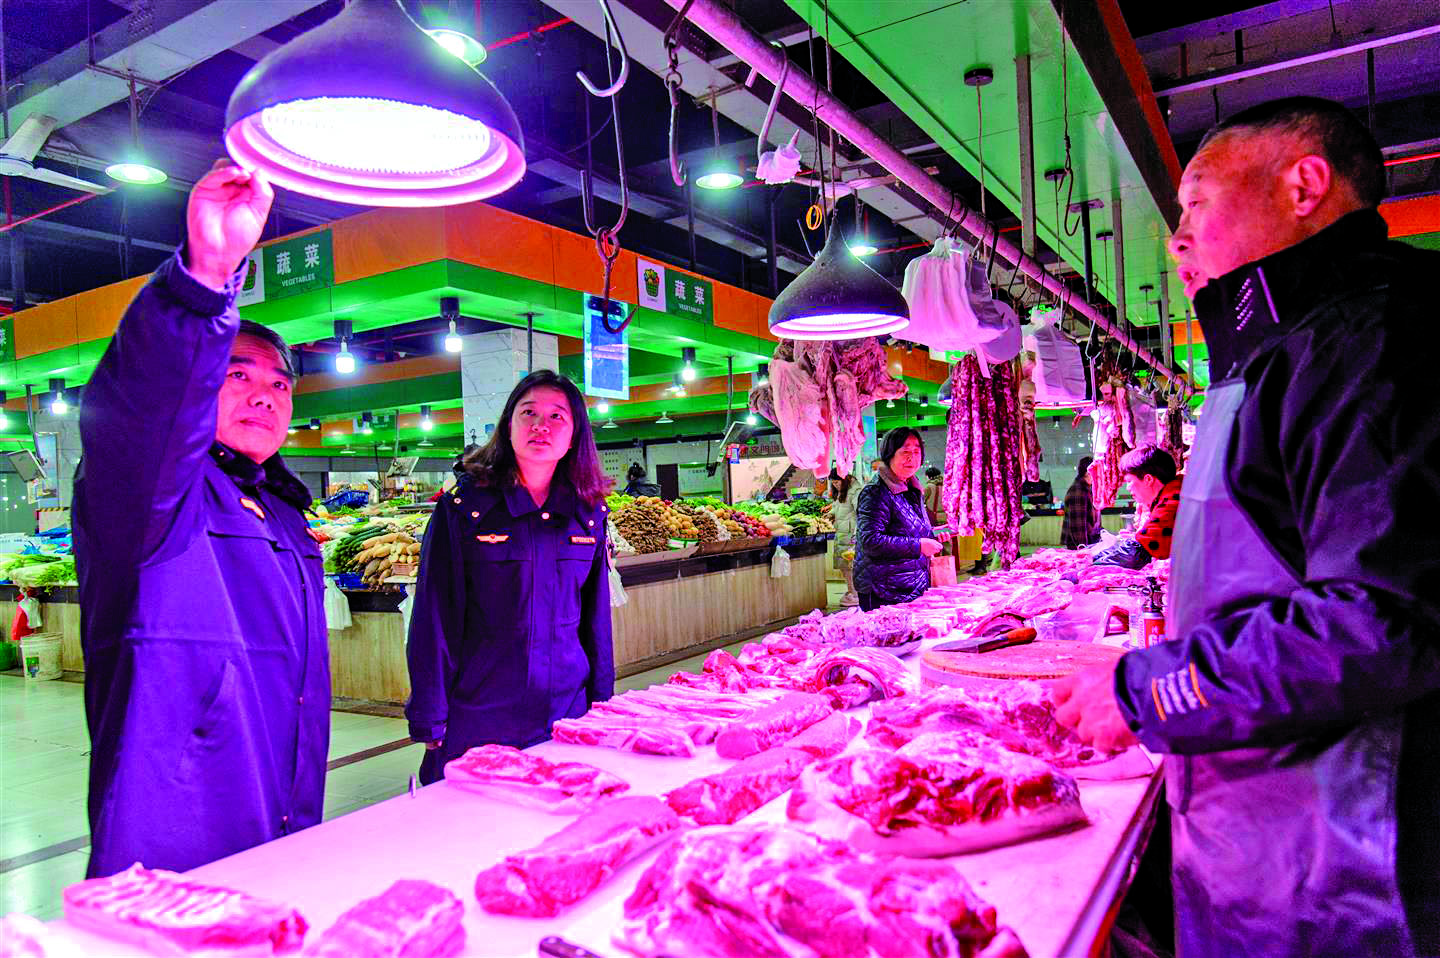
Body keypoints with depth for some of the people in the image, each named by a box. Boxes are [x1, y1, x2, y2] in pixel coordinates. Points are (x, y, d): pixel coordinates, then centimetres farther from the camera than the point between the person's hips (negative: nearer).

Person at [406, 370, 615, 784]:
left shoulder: (588, 512, 4)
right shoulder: (464, 505, -7)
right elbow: (435, 618, -6)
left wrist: (602, 697, 9)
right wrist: (430, 720, -7)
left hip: (567, 712, 3)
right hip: (477, 716, -3)